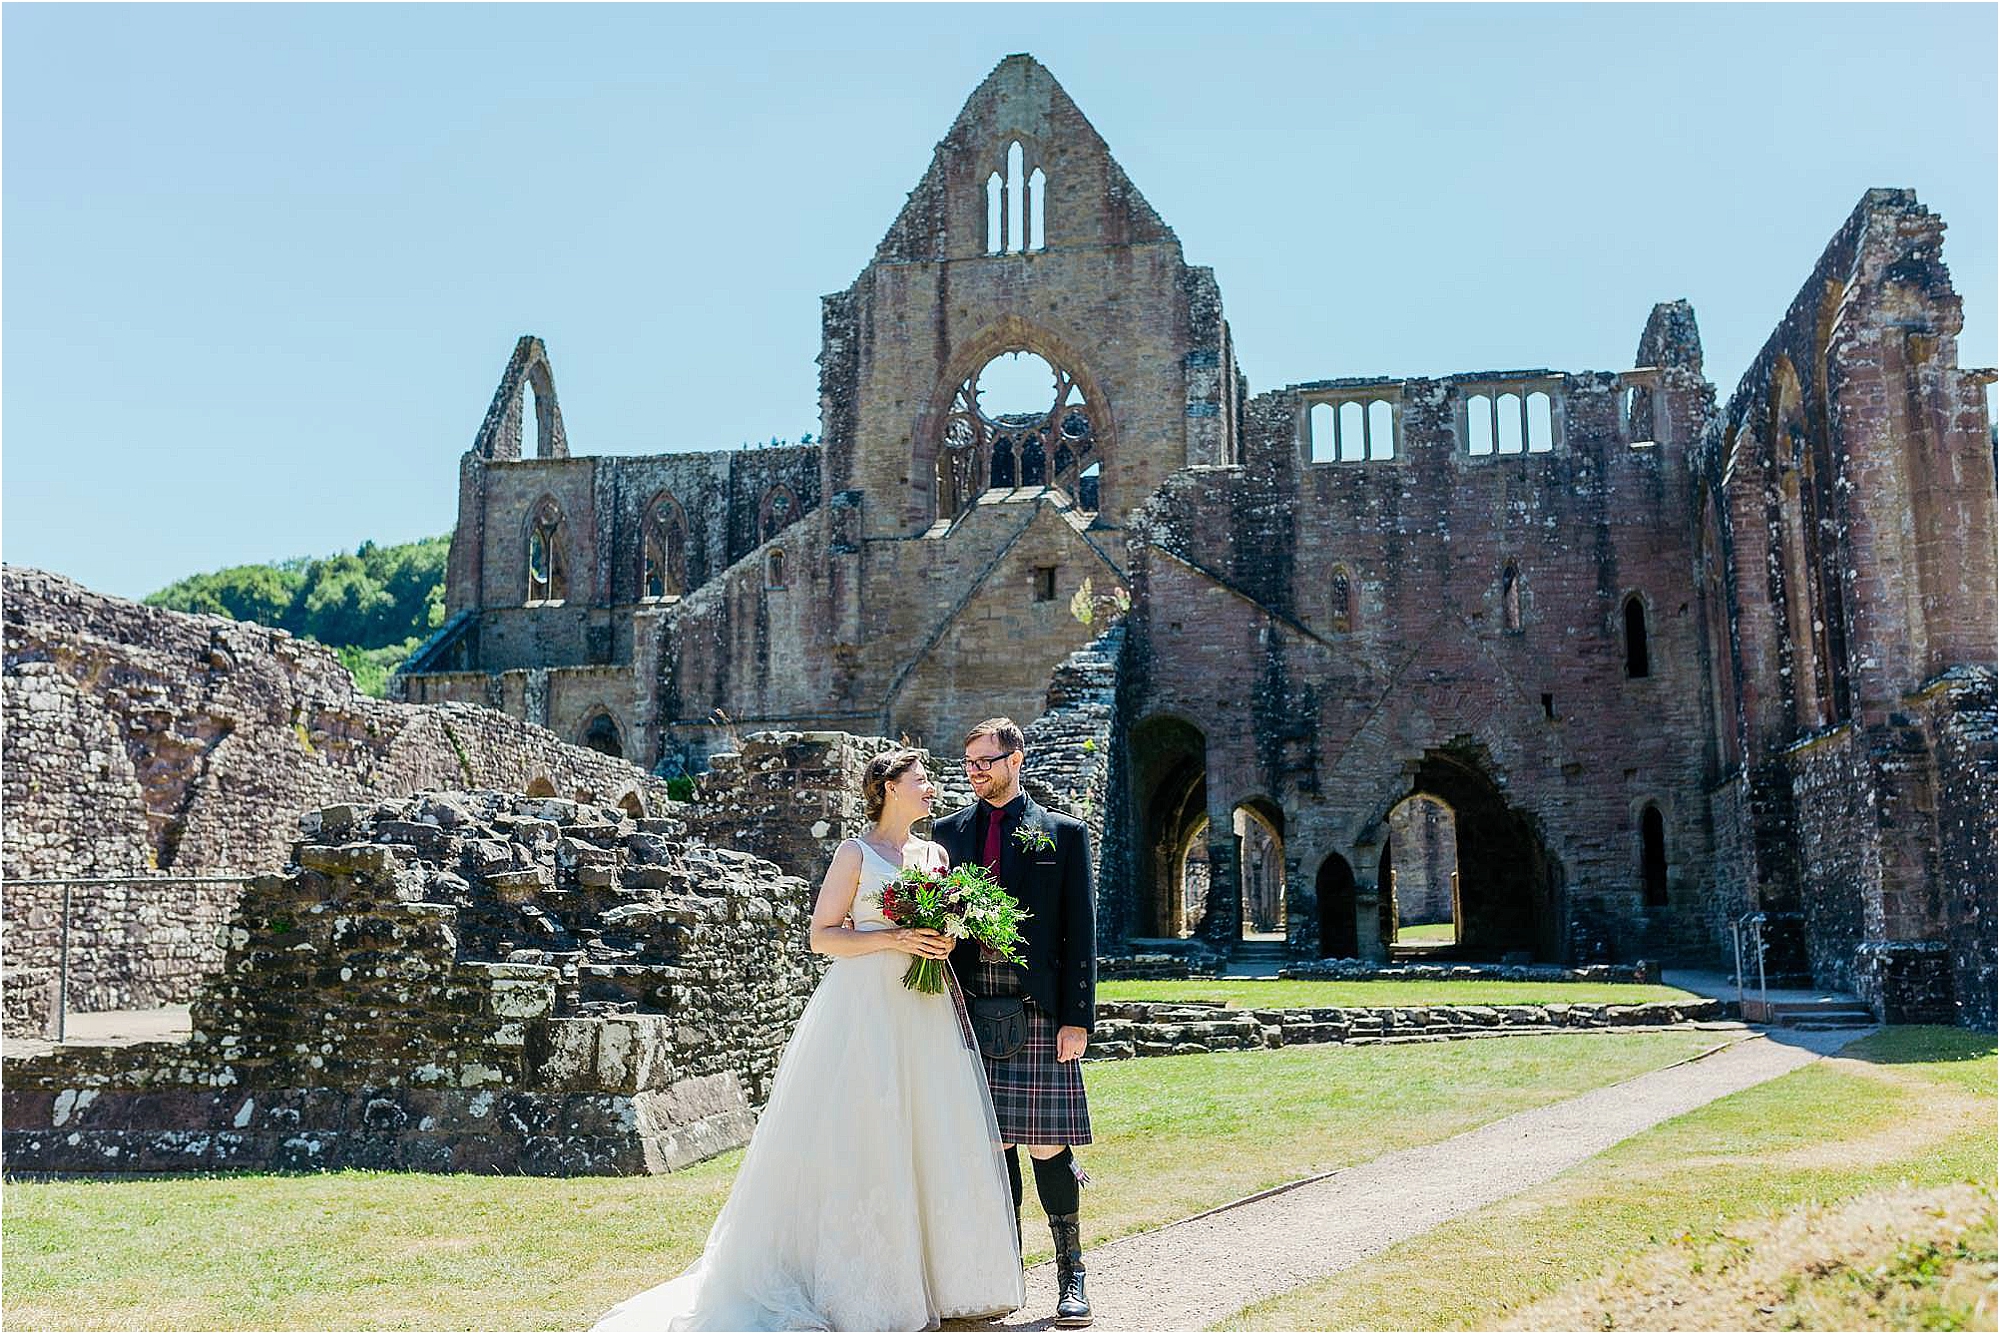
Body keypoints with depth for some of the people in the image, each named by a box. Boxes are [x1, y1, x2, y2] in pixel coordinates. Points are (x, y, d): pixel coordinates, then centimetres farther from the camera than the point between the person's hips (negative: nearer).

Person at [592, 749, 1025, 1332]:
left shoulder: (935, 853, 15)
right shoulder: (855, 853, 0)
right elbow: (822, 935, -4)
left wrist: (944, 941, -1)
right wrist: (893, 939, -15)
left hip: (926, 1010, 6)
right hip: (867, 1005, -5)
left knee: (932, 1138, 5)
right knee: (863, 1141, -6)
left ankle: (940, 1276, 14)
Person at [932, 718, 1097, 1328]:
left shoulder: (1063, 833, 5)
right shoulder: (948, 832, 12)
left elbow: (1080, 930, 2)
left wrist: (1077, 1017, -5)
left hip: (1039, 1013, -2)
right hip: (972, 1011, 3)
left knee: (1049, 1145, -1)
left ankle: (1071, 1273, 13)